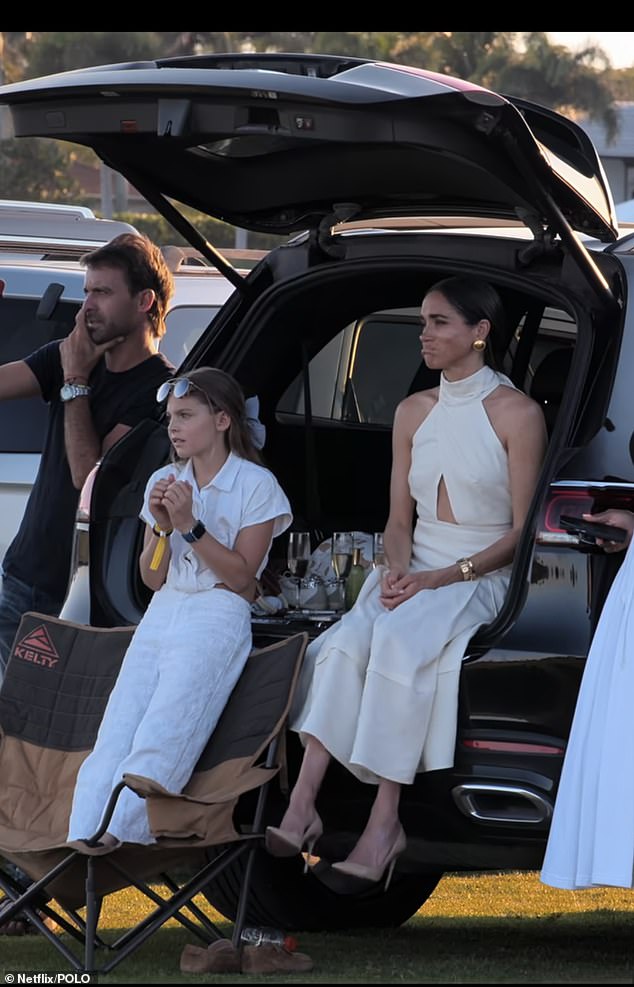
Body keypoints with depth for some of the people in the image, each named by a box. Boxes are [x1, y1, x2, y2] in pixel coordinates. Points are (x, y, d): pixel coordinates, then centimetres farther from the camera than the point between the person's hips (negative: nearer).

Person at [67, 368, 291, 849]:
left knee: (160, 740, -23)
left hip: (218, 617, -6)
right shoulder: (164, 482, 18)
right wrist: (162, 528, -2)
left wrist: (191, 525, -13)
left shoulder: (256, 485, 0)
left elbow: (240, 576, -6)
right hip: (161, 615, 6)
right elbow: (152, 578, 16)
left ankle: (113, 833, -34)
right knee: (116, 734, -16)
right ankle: (84, 836, -29)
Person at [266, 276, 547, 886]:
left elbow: (521, 533, -6)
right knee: (346, 643, -27)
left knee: (400, 642, -34)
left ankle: (385, 823, -35)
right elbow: (398, 519, 15)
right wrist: (398, 569, -7)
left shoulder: (517, 414, -4)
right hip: (413, 570, 5)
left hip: (481, 578, -5)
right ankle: (301, 808, -36)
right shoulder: (414, 412, 14)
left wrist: (443, 578, -16)